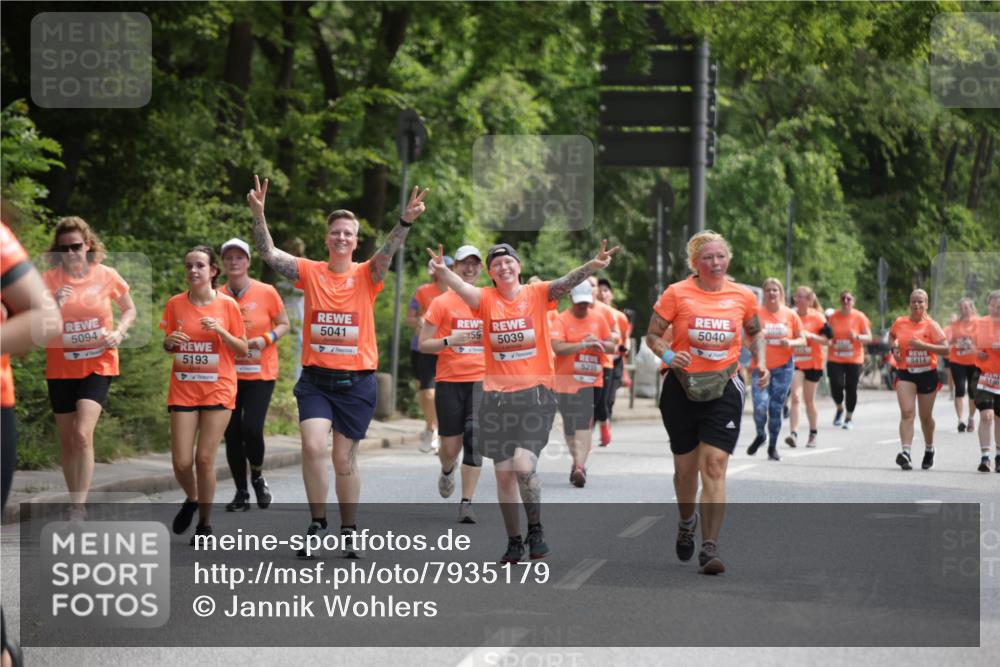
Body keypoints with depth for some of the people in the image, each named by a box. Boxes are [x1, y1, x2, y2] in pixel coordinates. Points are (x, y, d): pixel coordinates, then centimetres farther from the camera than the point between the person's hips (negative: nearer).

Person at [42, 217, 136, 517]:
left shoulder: (106, 275, -5)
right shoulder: (49, 279, -4)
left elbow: (129, 310, 12)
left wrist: (119, 332, -7)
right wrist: (53, 306, -24)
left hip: (98, 365, -2)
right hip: (61, 367, 2)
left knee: (82, 434, -19)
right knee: (66, 440, 8)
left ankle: (78, 507, -17)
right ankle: (74, 501, 23)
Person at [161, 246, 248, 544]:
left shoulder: (227, 304, -3)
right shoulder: (175, 304, 3)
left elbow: (243, 349, 2)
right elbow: (168, 346, 14)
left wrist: (220, 331, -15)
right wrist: (170, 342, -9)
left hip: (217, 390, -2)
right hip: (183, 390, 2)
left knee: (204, 458, -6)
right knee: (181, 462, -4)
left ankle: (205, 524, 10)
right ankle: (192, 499, 29)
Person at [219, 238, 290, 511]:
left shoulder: (266, 292, -4)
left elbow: (284, 324, 4)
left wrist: (266, 339, -13)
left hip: (260, 373, -2)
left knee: (251, 428, -15)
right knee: (232, 433, 2)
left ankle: (257, 476, 15)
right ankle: (241, 493, 15)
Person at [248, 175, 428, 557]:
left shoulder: (366, 275, -1)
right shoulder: (310, 272, 1)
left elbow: (387, 253, -19)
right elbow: (269, 254, -9)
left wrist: (406, 221, -37)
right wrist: (258, 215, -24)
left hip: (356, 381, 0)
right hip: (315, 379, 0)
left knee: (345, 458, 7)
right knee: (313, 447, -16)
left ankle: (348, 531, 22)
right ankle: (317, 523, 2)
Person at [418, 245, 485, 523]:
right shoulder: (441, 303, 1)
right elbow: (424, 344, 0)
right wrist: (449, 341, -17)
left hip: (481, 380, 1)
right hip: (449, 381, -1)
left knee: (474, 438, -14)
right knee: (450, 446, 3)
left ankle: (467, 502, -8)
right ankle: (447, 471, 41)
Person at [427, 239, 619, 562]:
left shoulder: (537, 294, -1)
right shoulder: (486, 299, 1)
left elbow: (565, 282, -18)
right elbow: (463, 289, -17)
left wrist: (593, 266, -37)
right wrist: (443, 270, -39)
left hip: (535, 393, -3)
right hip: (497, 396, 3)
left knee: (524, 465, -17)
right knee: (504, 473, 6)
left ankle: (535, 529, 5)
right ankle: (514, 541, 20)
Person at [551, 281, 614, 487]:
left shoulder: (598, 319, 9)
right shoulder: (562, 320, -3)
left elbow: (611, 346, 15)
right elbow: (557, 347, -18)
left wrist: (599, 343, -8)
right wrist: (584, 344, -27)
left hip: (591, 380, 1)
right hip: (566, 380, -1)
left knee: (584, 424, -13)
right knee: (570, 426, 7)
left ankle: (579, 466, -20)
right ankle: (579, 462, 27)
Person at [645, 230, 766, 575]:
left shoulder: (743, 296, 2)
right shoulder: (677, 293, -4)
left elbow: (755, 332, 20)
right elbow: (652, 334, 1)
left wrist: (760, 362, 4)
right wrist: (668, 354, -19)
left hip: (724, 388, 0)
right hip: (682, 388, 0)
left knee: (715, 466, -12)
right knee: (685, 467, 11)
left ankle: (709, 549, -12)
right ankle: (686, 522, 43)